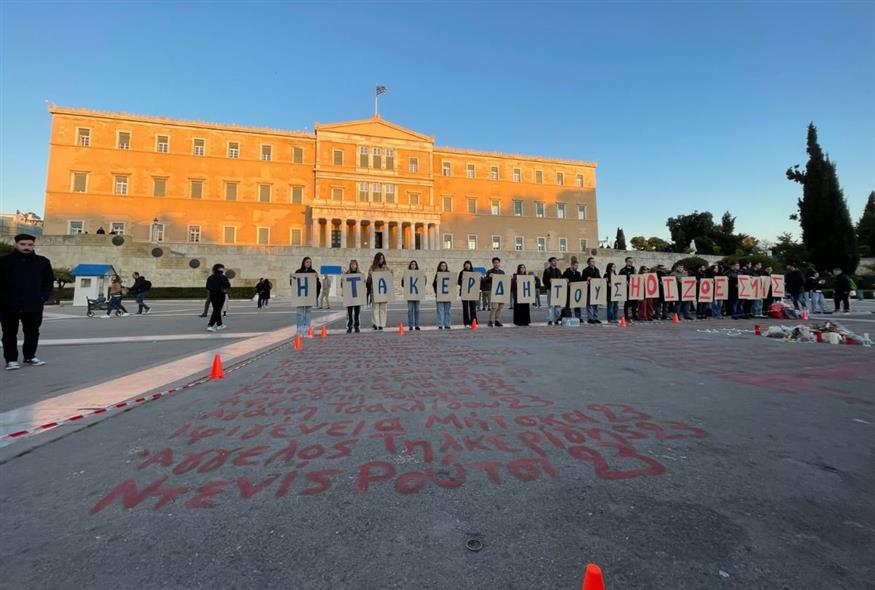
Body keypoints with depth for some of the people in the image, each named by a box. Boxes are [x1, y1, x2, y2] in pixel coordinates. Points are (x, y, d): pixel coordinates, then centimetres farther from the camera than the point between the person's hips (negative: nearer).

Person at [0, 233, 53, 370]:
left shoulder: (42, 261, 6)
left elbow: (49, 281, 9)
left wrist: (44, 296, -2)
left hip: (34, 306, 2)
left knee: (33, 332, 9)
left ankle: (29, 357, 23)